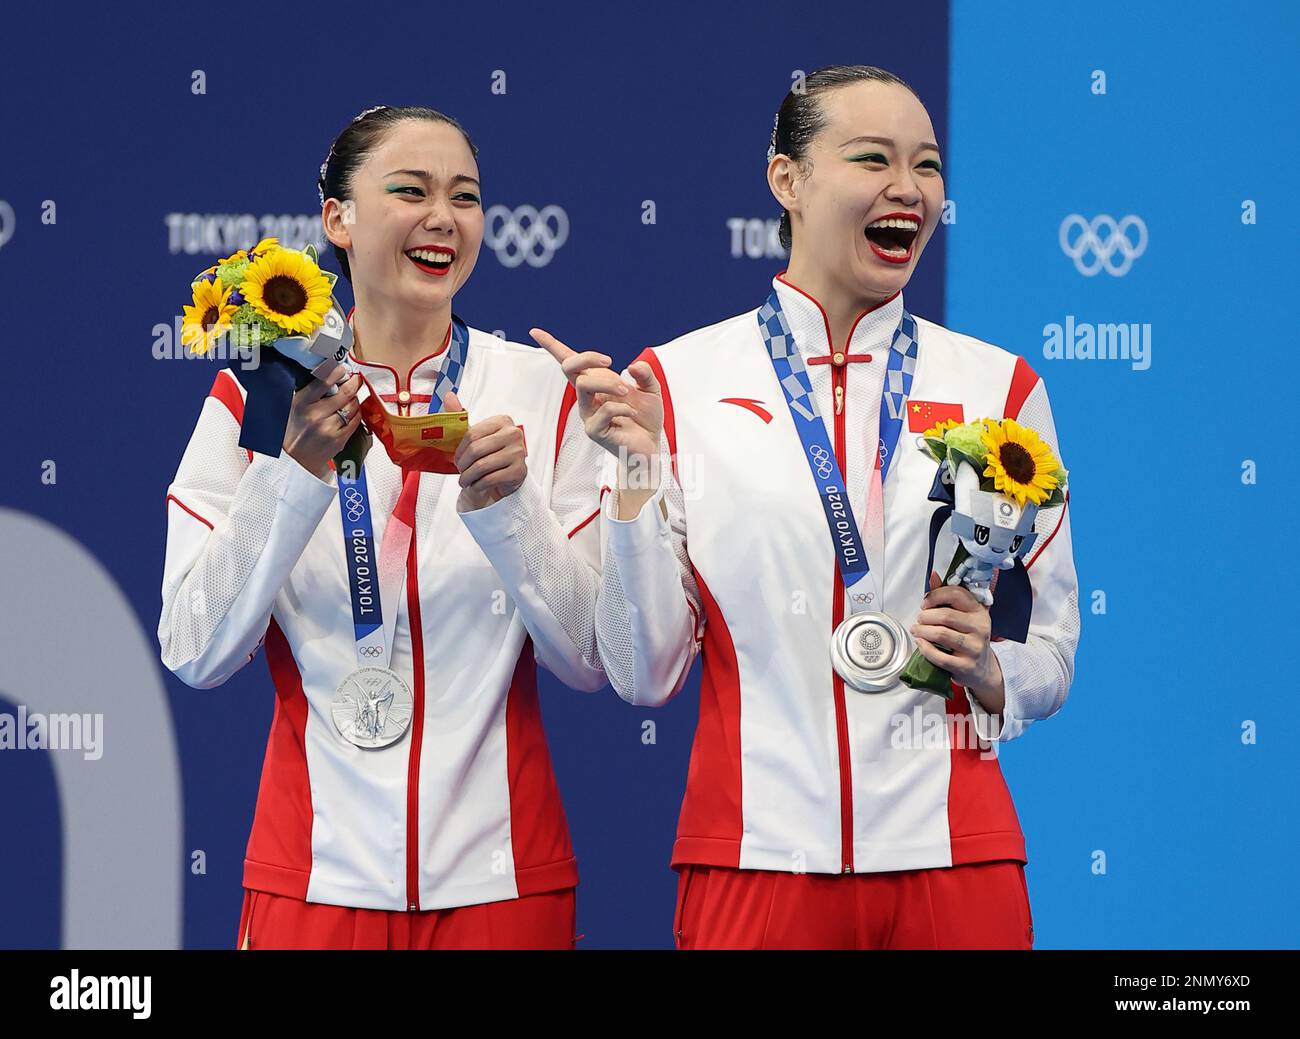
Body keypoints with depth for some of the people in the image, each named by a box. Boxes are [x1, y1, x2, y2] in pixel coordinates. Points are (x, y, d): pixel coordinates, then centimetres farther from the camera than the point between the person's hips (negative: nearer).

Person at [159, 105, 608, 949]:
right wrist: (294, 469, -15)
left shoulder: (541, 391, 0)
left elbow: (593, 661, -2)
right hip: (316, 872, 0)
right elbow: (196, 654, -5)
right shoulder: (257, 393, -1)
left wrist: (507, 505, -16)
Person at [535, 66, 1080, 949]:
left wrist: (987, 669, -10)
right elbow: (645, 674, 0)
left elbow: (1052, 662, 11)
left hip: (953, 856, 1)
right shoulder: (678, 380, 1)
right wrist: (637, 473, -9)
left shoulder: (999, 385, 5)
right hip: (755, 857, -1)